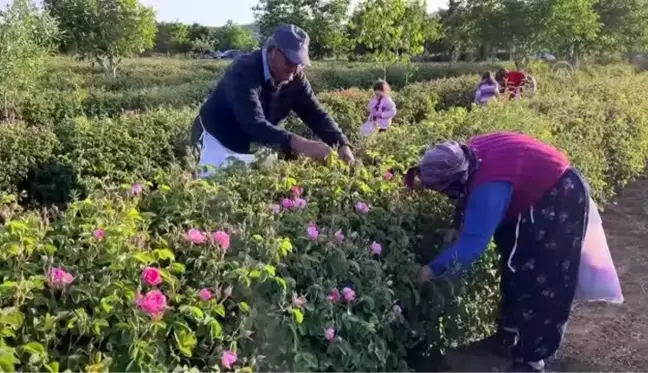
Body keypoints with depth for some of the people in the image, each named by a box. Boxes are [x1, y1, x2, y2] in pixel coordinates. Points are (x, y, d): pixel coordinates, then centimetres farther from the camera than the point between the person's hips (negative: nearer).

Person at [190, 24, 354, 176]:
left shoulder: (294, 77, -11)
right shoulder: (244, 71, -31)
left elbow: (316, 113, -9)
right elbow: (254, 124, -43)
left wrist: (342, 144, -28)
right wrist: (301, 145, -55)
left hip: (255, 148, 6)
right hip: (219, 142, -6)